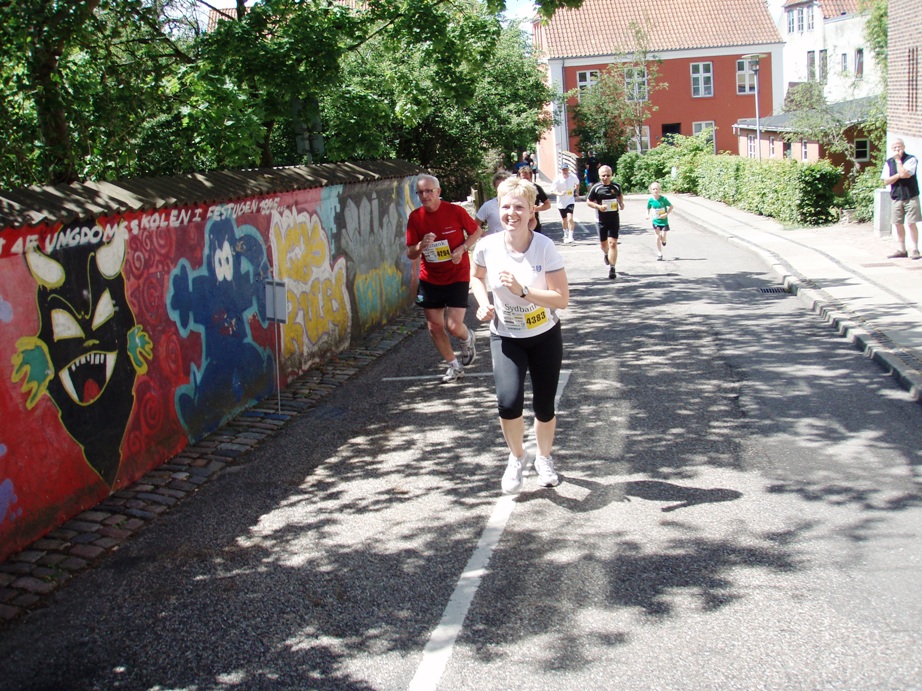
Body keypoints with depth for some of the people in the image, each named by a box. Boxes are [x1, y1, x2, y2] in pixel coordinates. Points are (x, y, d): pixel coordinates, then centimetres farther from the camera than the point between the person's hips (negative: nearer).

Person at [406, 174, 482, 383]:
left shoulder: (455, 211, -12)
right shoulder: (415, 217, -5)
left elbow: (477, 231, 2)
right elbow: (410, 254, -1)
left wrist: (462, 248, -15)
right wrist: (421, 245, -23)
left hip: (457, 277, -4)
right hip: (430, 279, 4)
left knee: (453, 325, -12)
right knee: (434, 326, 6)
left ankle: (467, 339, 26)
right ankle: (454, 367, 26)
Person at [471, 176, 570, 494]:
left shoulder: (545, 248, -18)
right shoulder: (487, 247, -12)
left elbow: (562, 299, -18)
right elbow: (476, 277, 11)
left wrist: (522, 290, -29)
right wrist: (483, 303, -7)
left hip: (545, 336, 0)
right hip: (505, 338, 1)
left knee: (544, 407, 7)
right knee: (508, 402, -19)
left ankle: (544, 458, 39)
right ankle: (517, 457, 12)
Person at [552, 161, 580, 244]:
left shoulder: (573, 177, -11)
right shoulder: (558, 179, -16)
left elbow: (577, 183, 12)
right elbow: (552, 190, -15)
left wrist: (575, 190, 7)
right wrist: (559, 194, -31)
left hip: (570, 201, -1)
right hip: (561, 202, 1)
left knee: (570, 218, -18)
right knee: (564, 220, 15)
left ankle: (570, 236, -12)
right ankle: (566, 235, 38)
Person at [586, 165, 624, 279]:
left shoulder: (616, 186, 1)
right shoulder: (596, 188, -6)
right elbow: (588, 201, 0)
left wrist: (621, 203, 2)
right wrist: (598, 206, -16)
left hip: (614, 219, 0)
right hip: (602, 219, 0)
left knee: (613, 243, -11)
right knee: (604, 243, 15)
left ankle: (612, 268, -10)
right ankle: (606, 254, 52)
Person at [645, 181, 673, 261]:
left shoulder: (663, 199, -14)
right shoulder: (650, 200, -7)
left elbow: (671, 206, -4)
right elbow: (648, 209, 9)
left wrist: (666, 214, -17)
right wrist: (648, 215, -10)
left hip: (664, 221, -2)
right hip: (656, 221, 2)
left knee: (662, 237, -8)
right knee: (657, 237, -1)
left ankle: (663, 241, 31)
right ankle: (659, 254, 8)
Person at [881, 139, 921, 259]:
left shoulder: (911, 159, -6)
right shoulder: (889, 162, 8)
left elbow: (904, 173, -21)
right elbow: (886, 181, 2)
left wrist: (898, 160, -11)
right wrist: (898, 175, -13)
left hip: (910, 196, -4)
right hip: (896, 197, 5)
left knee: (911, 223, -7)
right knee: (898, 224, 6)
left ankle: (915, 250, 0)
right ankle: (902, 250, 14)